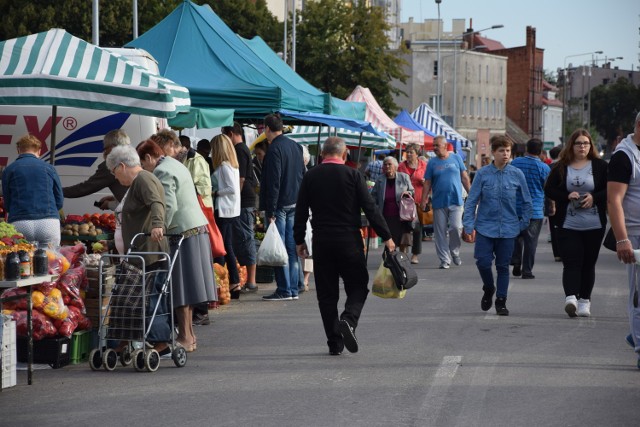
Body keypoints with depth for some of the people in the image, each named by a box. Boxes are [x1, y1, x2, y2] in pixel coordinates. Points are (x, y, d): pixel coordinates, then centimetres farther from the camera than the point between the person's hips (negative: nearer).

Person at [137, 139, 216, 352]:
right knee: (187, 285, 14)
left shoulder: (162, 172, -12)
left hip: (182, 231, -10)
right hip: (197, 227, 10)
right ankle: (189, 335, 19)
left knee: (180, 286, -6)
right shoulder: (174, 165, 19)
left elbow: (169, 206, -21)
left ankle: (185, 337, -4)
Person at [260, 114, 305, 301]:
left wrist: (270, 211, -17)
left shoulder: (274, 149, -14)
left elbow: (274, 182, -18)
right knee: (292, 247, 10)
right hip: (295, 204, 8)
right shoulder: (295, 146, 12)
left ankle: (284, 290, -4)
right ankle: (293, 289, 11)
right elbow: (302, 175, 17)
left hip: (280, 204, -8)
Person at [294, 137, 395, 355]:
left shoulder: (310, 177, 2)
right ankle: (349, 320, -21)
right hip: (349, 239, -2)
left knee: (326, 293, 8)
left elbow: (301, 212, 5)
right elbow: (370, 208, -6)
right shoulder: (352, 175, -5)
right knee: (358, 287, 7)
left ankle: (334, 343, 6)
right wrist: (386, 236, -1)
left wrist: (299, 240, 14)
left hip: (321, 241, 2)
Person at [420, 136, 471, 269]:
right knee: (440, 232, 1)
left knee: (456, 227, -11)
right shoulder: (432, 163, 4)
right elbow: (427, 183, 4)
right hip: (439, 202, 1)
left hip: (455, 200, -1)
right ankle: (444, 259, 9)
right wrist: (423, 201, -3)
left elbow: (464, 178, 8)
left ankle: (455, 252, 13)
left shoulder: (456, 158, 5)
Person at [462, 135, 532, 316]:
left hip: (508, 229, 1)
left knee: (503, 266, 6)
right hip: (485, 227, -1)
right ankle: (488, 289, 20)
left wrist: (523, 224, 4)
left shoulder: (517, 174, -1)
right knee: (483, 262, -8)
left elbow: (527, 202, 9)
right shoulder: (483, 174, -3)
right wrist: (469, 226, -8)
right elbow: (471, 201, -2)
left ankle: (501, 301, 17)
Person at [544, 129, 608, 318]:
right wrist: (567, 196, -12)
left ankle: (584, 300, 15)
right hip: (568, 224, -1)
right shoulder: (561, 167, 5)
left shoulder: (600, 166, 3)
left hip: (594, 224, 1)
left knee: (588, 263, 7)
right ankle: (571, 297, -22)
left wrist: (594, 198, -15)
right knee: (571, 262, -11)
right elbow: (549, 189, 4)